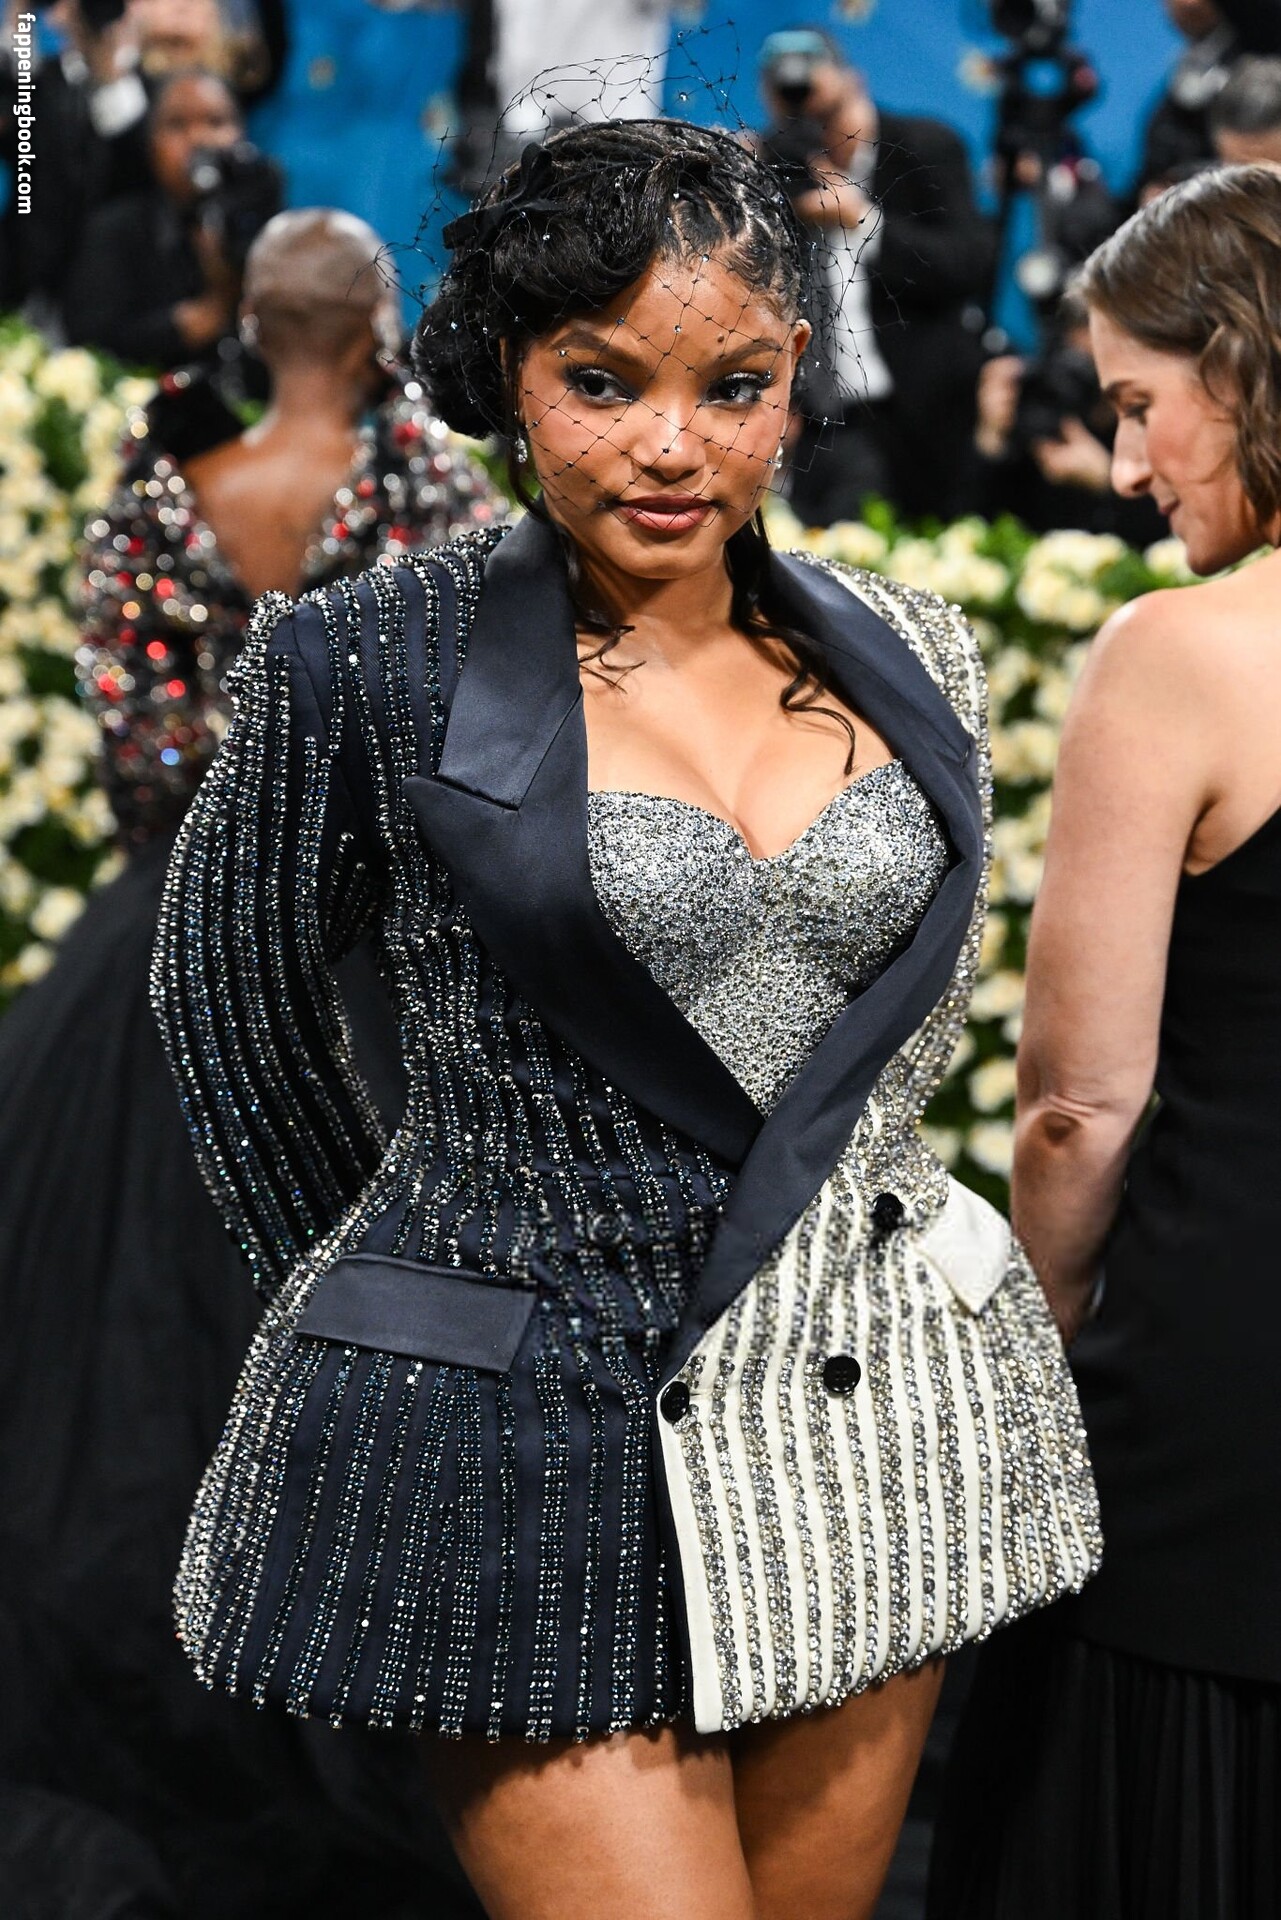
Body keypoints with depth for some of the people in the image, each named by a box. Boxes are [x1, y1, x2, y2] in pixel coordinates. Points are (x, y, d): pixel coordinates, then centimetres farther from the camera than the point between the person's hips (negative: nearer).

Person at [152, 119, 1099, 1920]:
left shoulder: (908, 661, 5)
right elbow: (231, 1003, 5)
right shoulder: (379, 666, -8)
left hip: (871, 1421, 5)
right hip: (535, 1437, -4)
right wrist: (386, 1316, 11)